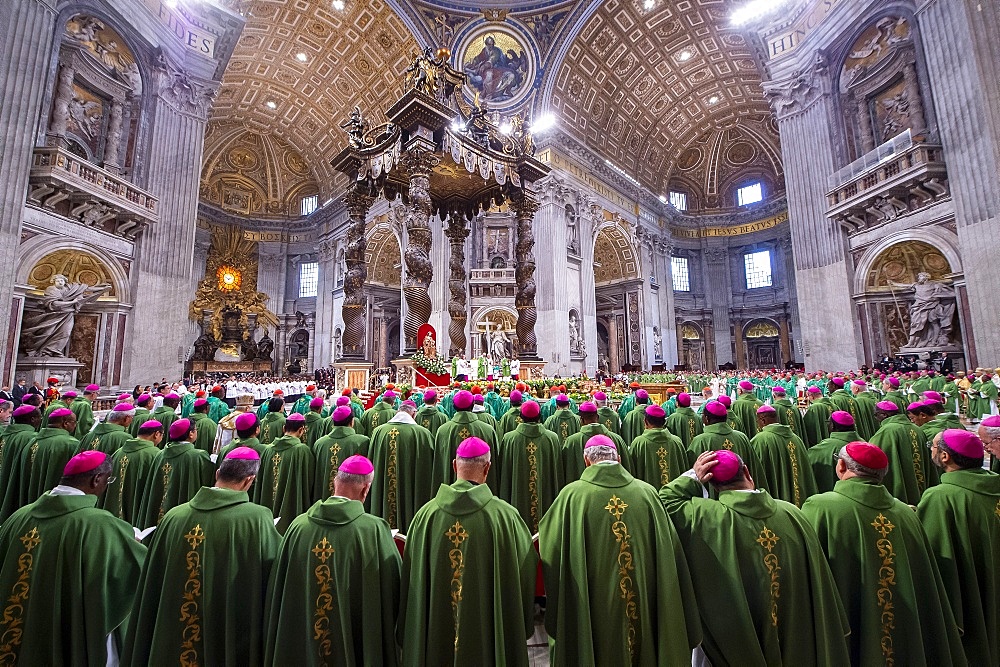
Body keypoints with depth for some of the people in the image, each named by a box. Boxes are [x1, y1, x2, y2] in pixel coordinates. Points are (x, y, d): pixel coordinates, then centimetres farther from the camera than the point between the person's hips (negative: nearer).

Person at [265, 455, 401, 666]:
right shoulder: (375, 530, -21)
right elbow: (393, 591, -11)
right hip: (356, 646, -3)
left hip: (299, 642, 3)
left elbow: (277, 589, 1)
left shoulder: (298, 525, -11)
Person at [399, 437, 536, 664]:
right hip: (488, 637, -2)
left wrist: (409, 637, 12)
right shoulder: (505, 516, -19)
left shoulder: (426, 514, -12)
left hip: (435, 634, 2)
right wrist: (524, 627, 10)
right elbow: (526, 573, -8)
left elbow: (410, 579, -3)